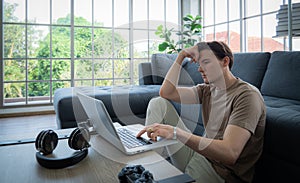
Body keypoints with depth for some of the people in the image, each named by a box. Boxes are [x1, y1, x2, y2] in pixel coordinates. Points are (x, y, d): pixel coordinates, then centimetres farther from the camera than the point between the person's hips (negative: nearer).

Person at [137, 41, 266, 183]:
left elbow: (230, 153, -31)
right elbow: (166, 92, -3)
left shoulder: (247, 95, -19)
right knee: (158, 103, -1)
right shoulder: (206, 90, 5)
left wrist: (176, 132, -38)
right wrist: (181, 56, -4)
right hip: (199, 154, 8)